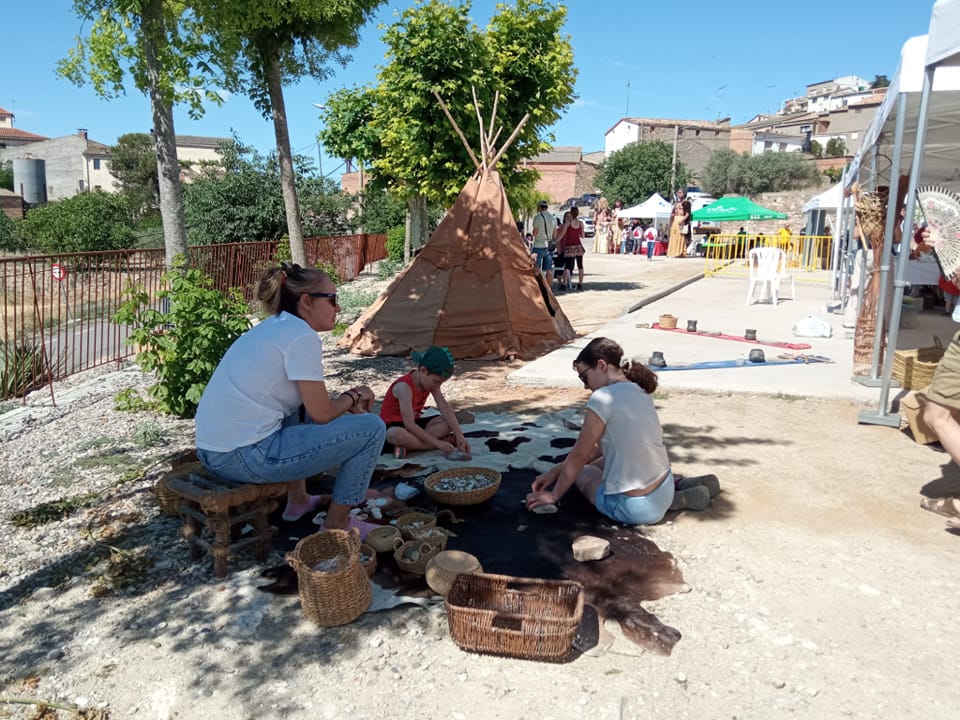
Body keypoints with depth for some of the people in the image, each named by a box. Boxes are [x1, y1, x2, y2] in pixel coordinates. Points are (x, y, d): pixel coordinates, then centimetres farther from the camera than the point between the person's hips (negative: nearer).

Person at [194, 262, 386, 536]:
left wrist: (347, 399, 15)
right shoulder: (302, 336, -11)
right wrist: (353, 396, 10)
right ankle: (337, 523, 10)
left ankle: (297, 501, 34)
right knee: (371, 428, -4)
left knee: (302, 409, 33)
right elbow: (322, 414, -8)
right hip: (245, 458, -10)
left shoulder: (270, 328, 15)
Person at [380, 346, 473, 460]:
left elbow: (445, 408, -11)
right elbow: (409, 425, -33)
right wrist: (437, 442, -34)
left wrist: (459, 436, -22)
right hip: (392, 428, -8)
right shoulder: (404, 386, -27)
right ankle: (444, 440, -27)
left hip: (414, 424, 8)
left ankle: (406, 445, -21)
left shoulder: (430, 382, -5)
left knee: (449, 422, -9)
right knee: (396, 435, -43)